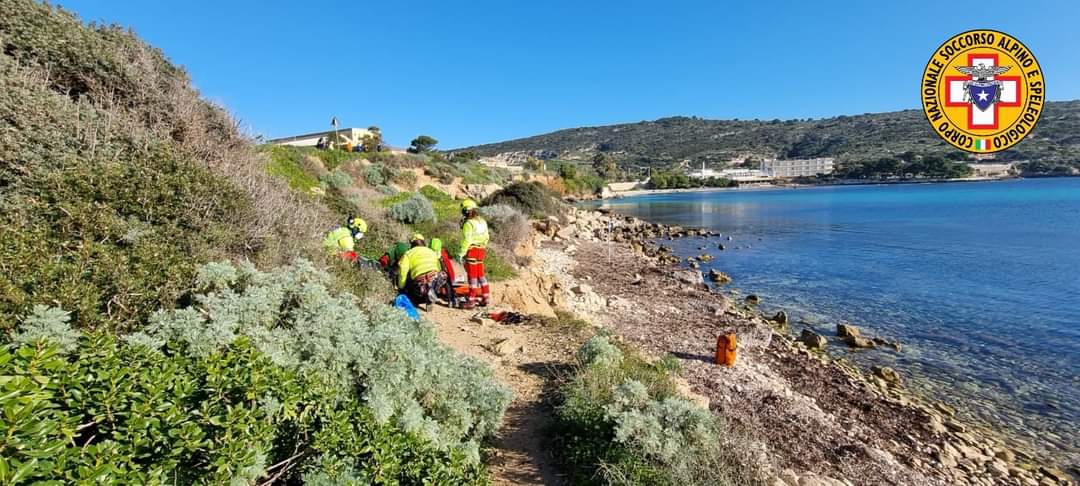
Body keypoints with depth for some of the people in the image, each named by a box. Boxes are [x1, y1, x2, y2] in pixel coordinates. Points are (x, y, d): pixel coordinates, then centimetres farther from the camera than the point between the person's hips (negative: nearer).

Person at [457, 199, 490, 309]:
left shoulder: (469, 223, -16)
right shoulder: (482, 221, 9)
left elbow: (466, 240, -19)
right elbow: (486, 237, 13)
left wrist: (461, 253, -15)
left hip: (471, 251, -8)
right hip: (481, 251, 8)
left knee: (472, 276, -3)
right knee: (480, 275, 16)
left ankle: (471, 301, 3)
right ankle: (485, 297, 22)